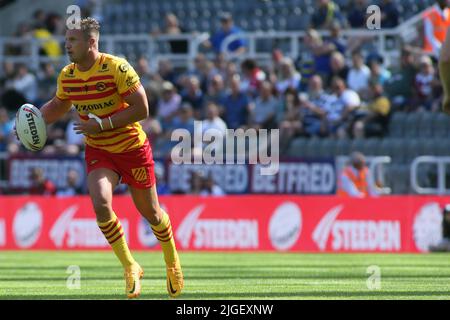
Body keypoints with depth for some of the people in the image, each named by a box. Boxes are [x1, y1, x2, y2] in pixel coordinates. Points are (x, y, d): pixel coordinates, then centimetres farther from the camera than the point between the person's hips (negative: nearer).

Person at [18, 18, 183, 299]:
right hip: (98, 151, 4)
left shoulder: (117, 68, -21)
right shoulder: (67, 75, -3)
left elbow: (142, 109, -22)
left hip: (132, 148, -3)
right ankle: (130, 268, -5)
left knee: (150, 212, 9)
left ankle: (172, 262, 38)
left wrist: (102, 124, -27)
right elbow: (58, 106, 17)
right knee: (101, 205, -21)